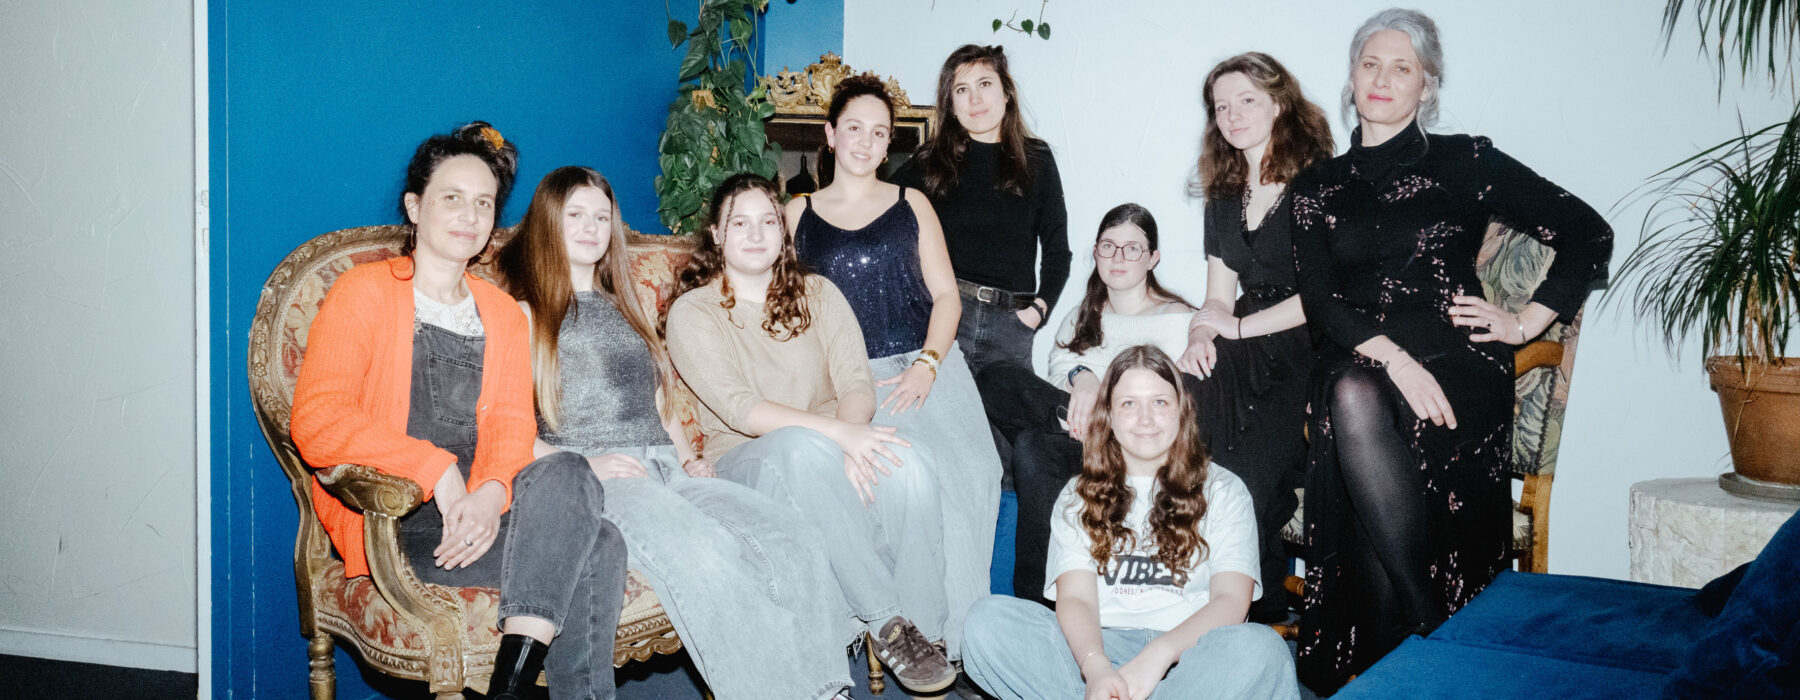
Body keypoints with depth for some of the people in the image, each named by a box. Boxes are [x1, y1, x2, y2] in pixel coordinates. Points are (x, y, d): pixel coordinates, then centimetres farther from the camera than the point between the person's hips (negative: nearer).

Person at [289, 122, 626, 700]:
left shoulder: (502, 313, 21)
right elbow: (315, 425, -9)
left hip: (478, 506, 5)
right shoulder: (364, 293, 4)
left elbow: (513, 421, 7)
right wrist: (437, 469, -18)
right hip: (391, 522, -5)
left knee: (566, 473, -30)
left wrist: (492, 491, -16)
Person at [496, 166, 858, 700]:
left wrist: (691, 459, 11)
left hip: (668, 470, 6)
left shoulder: (631, 310, 31)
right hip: (589, 480, -5)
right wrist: (582, 465, -15)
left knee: (792, 542, -24)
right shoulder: (525, 314, 11)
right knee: (705, 554, -37)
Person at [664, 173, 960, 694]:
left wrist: (852, 440, -22)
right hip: (748, 461, -3)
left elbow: (857, 383, 2)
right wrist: (838, 433, -26)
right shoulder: (692, 312, 2)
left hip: (834, 448, 3)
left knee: (909, 463, -31)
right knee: (802, 447, -39)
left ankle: (923, 631, -22)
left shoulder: (817, 294, 15)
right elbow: (740, 410, -12)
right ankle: (887, 624, -32)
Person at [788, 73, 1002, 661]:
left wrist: (926, 365, -7)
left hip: (929, 363, 2)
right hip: (849, 377, -1)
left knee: (970, 468, -27)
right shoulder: (799, 213, 15)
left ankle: (958, 632, -17)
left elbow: (946, 295, 11)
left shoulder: (912, 204, 17)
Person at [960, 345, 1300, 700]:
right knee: (988, 619, -24)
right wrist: (1095, 668, -24)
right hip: (1102, 647, 1)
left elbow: (1231, 600, -1)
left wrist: (1159, 654, -21)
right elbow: (1075, 597, 0)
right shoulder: (1077, 497, 17)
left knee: (1259, 648, -36)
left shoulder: (1223, 491, 14)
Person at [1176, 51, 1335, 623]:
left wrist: (1240, 327, -6)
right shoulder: (1224, 198, 20)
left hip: (1306, 348, -5)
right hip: (1244, 358, 5)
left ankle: (1258, 611, -11)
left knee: (1245, 474, -29)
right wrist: (1201, 333, -4)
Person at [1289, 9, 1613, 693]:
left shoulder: (1465, 162, 10)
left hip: (1454, 358, -2)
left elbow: (1587, 233, 10)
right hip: (1357, 361, 2)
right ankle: (1431, 633, -26)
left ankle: (1397, 659, -25)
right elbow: (1318, 298, 2)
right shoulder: (1318, 187, 16)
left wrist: (1527, 320, 2)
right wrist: (1393, 355, -14)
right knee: (1352, 401, -34)